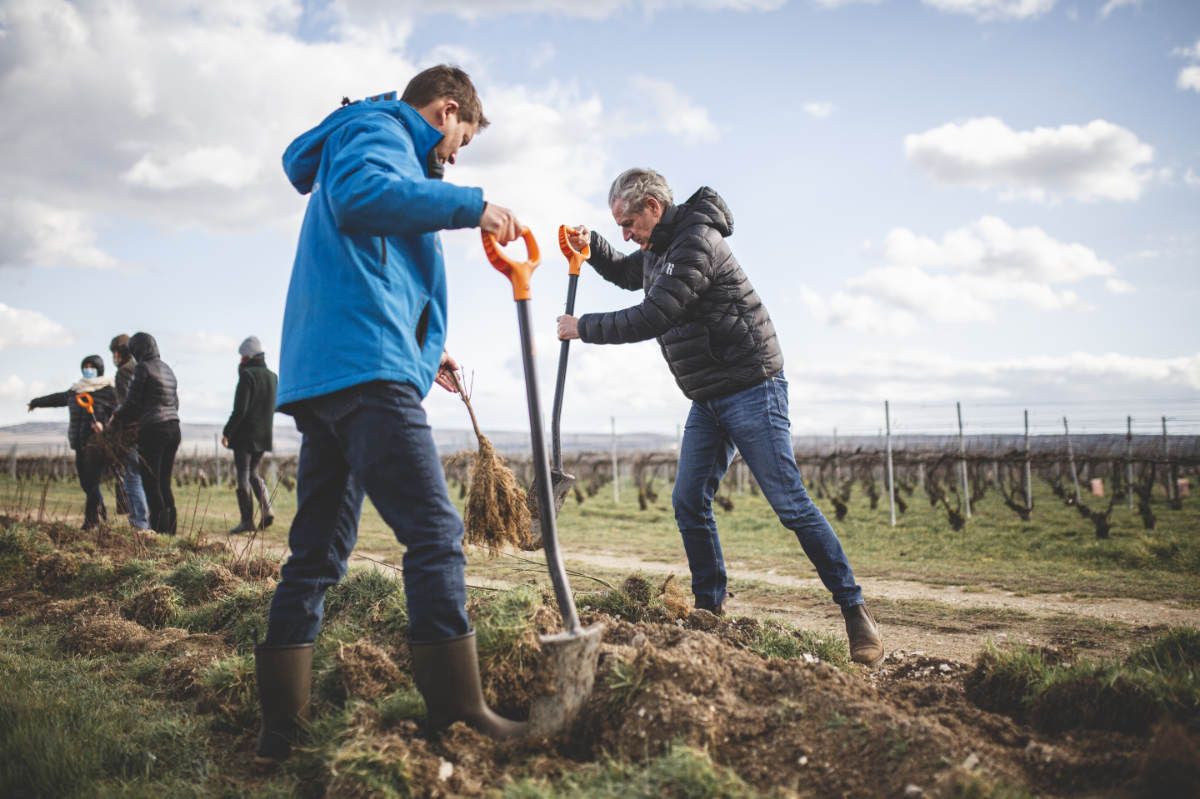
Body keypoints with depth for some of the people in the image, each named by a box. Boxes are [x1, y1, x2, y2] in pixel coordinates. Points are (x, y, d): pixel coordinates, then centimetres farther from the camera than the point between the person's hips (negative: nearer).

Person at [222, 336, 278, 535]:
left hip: (245, 434, -7)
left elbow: (240, 409, -16)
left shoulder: (247, 375, -12)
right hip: (264, 435, 7)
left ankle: (247, 520, -2)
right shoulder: (272, 377, 9)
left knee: (243, 475, -1)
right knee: (253, 472, 19)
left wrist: (227, 432, -10)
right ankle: (266, 509, 2)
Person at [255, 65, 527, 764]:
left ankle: (282, 728, 13)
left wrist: (423, 351, 39)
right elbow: (358, 196, -22)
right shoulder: (379, 129, 3)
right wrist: (471, 206, -18)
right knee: (435, 534, -11)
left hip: (317, 376, 10)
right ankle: (458, 714, -10)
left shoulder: (375, 138, 33)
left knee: (318, 551, 10)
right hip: (366, 367, -10)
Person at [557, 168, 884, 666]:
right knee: (689, 503, 5)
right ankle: (709, 609, 15)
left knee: (791, 505, -9)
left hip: (751, 390, -9)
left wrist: (583, 328, -11)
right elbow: (625, 274, 34)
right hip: (707, 400, 9)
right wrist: (590, 247, 14)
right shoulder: (659, 248, 13)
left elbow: (649, 319, -24)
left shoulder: (696, 242, -18)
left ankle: (855, 612, -1)